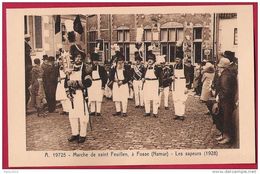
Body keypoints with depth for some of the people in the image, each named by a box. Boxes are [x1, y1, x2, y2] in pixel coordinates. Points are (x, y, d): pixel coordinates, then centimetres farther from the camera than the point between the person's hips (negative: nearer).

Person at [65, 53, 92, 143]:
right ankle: (74, 133, 22)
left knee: (82, 115, -3)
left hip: (82, 95, -5)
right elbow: (66, 82, 10)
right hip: (72, 95, 5)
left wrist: (76, 83, -22)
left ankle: (82, 135, 7)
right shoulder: (70, 69, 11)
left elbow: (88, 82, -16)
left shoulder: (85, 69, -5)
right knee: (72, 115, 9)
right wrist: (68, 93, -2)